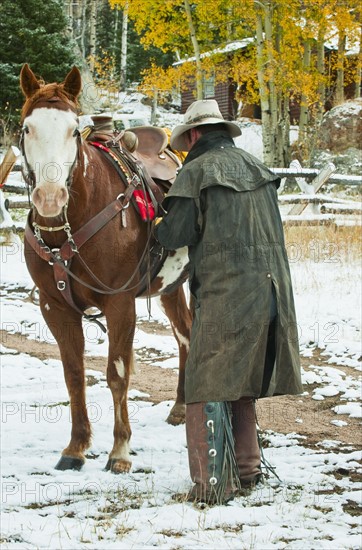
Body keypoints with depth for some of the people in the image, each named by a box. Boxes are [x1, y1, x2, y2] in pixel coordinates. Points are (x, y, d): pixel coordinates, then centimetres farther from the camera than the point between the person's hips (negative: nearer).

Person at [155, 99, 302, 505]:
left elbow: (178, 235, -9)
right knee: (241, 385, 19)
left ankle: (212, 484, -8)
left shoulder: (197, 172, -5)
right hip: (272, 288, 7)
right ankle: (246, 470, 25)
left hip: (224, 293, -7)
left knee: (208, 389, -3)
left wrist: (160, 227, 13)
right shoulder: (256, 168, 16)